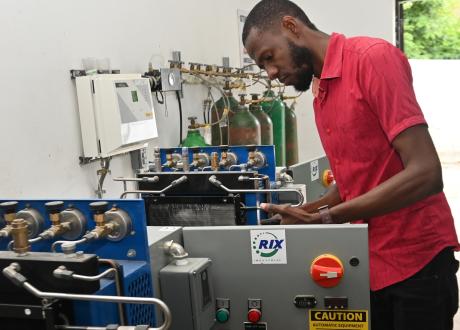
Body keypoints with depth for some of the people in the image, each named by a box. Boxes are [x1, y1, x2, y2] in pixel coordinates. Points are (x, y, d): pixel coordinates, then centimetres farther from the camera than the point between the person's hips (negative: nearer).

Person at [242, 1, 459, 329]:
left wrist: (324, 218, -22)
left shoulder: (373, 57, -16)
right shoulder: (321, 94, 8)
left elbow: (425, 174, -22)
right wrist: (302, 214, -1)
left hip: (416, 258, -7)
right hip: (371, 261, 7)